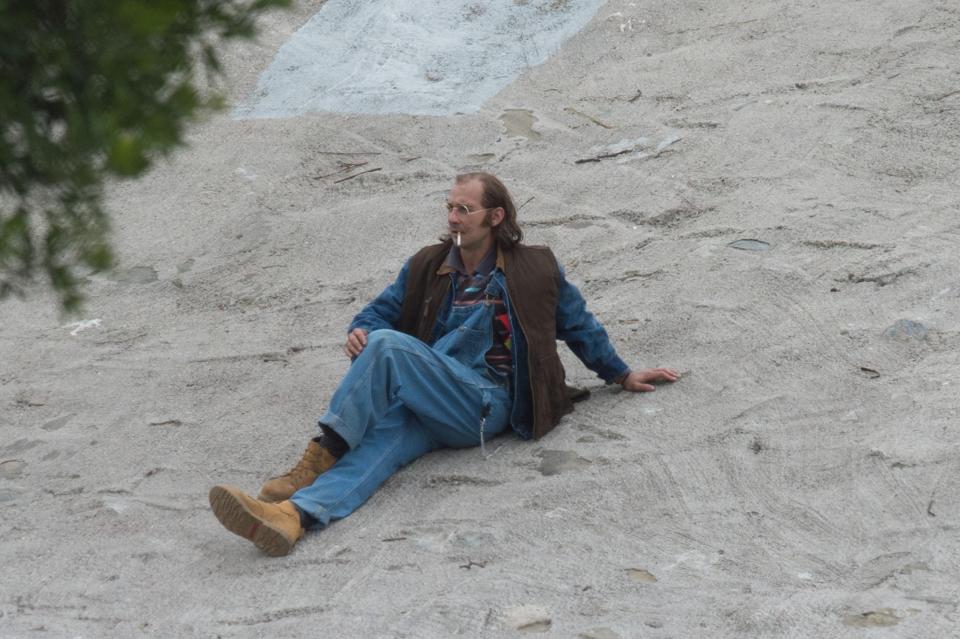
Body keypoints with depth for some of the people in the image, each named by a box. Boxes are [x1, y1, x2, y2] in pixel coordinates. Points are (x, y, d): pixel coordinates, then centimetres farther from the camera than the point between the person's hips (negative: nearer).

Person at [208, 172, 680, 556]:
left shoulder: (534, 269, 14)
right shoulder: (426, 267, 23)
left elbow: (579, 324, 25)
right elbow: (381, 311, 23)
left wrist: (622, 375, 31)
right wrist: (360, 330, -2)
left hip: (485, 405, -4)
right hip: (428, 408, 4)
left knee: (388, 345, -29)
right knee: (384, 438, -32)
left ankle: (321, 455, -33)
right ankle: (295, 515, -59)